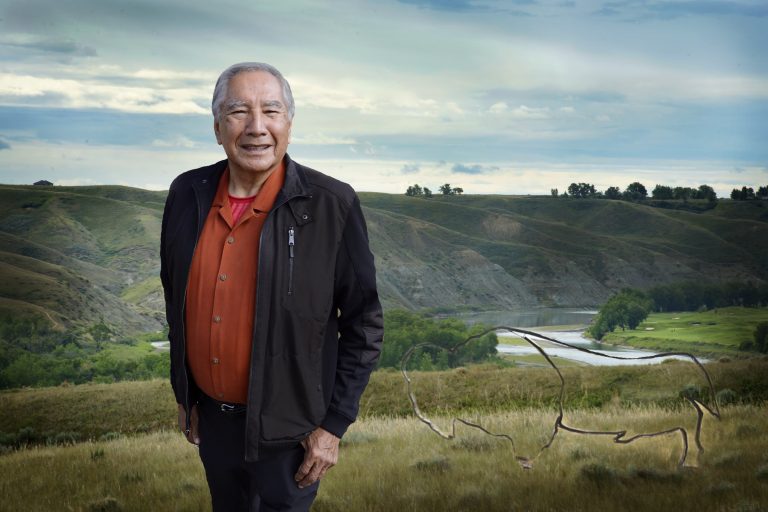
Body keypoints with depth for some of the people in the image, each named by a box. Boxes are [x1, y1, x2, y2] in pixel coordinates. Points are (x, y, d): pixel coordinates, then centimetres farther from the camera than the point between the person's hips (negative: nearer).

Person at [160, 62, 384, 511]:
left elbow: (363, 325, -10)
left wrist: (334, 425, -10)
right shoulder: (187, 195, -3)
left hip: (285, 428, -4)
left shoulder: (332, 205, -16)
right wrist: (185, 395, 14)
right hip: (210, 418, 5)